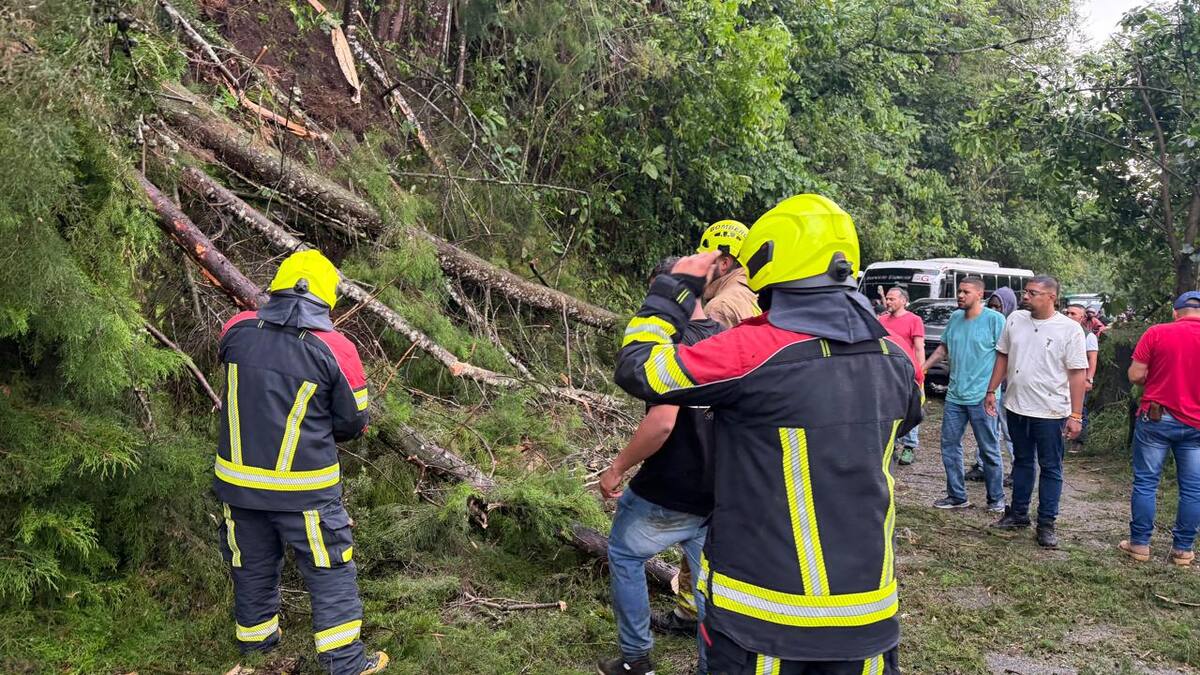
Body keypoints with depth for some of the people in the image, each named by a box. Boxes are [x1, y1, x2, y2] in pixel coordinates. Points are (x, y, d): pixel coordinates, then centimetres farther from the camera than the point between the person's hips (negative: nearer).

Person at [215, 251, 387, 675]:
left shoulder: (237, 331, -7)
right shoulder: (335, 350, -16)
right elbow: (352, 423, -5)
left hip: (239, 480, 4)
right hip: (305, 490, -4)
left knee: (253, 565, 23)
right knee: (330, 572, 11)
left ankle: (256, 639, 42)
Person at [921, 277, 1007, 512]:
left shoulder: (995, 319, -8)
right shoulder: (955, 318, 9)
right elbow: (943, 348, 20)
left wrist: (993, 390, -15)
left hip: (982, 397, -6)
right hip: (955, 396, 6)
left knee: (989, 449, 5)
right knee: (949, 445, 9)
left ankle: (996, 499, 19)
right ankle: (957, 496, 21)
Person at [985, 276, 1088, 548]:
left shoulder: (1069, 329, -10)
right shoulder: (1015, 319, 3)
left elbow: (1078, 373, -11)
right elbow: (1003, 357, 12)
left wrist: (1075, 415, -13)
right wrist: (991, 391, 9)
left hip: (1051, 411, -5)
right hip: (1016, 406, 5)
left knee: (1050, 468, 6)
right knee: (1022, 462, 18)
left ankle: (1046, 523, 15)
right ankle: (1018, 513, 30)